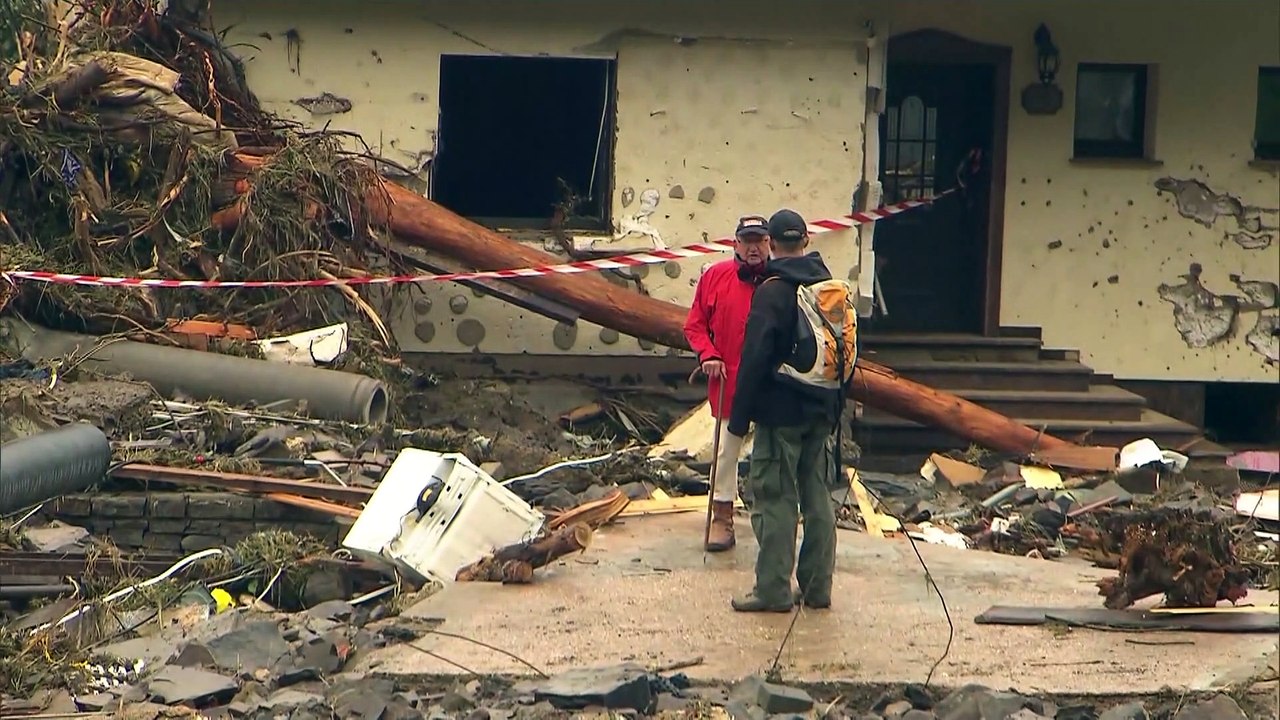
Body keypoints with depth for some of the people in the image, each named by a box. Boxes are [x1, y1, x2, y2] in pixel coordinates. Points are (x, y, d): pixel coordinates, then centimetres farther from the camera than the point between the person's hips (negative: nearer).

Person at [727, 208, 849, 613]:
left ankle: (773, 591, -1)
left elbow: (755, 356, -15)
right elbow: (849, 352, 15)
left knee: (775, 498, -2)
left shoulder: (773, 291, -13)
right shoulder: (836, 288, 9)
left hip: (781, 411, -7)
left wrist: (740, 415, -11)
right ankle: (817, 588, 15)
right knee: (818, 497, 11)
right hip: (823, 411, 7)